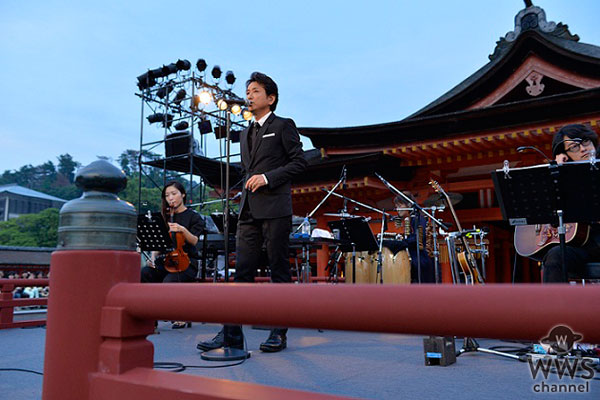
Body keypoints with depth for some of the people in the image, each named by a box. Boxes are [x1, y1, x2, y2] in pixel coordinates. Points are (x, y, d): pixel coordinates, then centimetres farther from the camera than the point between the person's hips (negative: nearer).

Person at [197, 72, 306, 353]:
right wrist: (249, 184, 12)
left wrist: (267, 178, -12)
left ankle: (279, 333, 8)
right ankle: (232, 334, 4)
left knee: (279, 271, 0)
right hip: (249, 211, 6)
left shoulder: (283, 126, 5)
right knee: (242, 271, 2)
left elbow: (299, 161, -3)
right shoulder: (245, 134, 24)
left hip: (275, 208, -6)